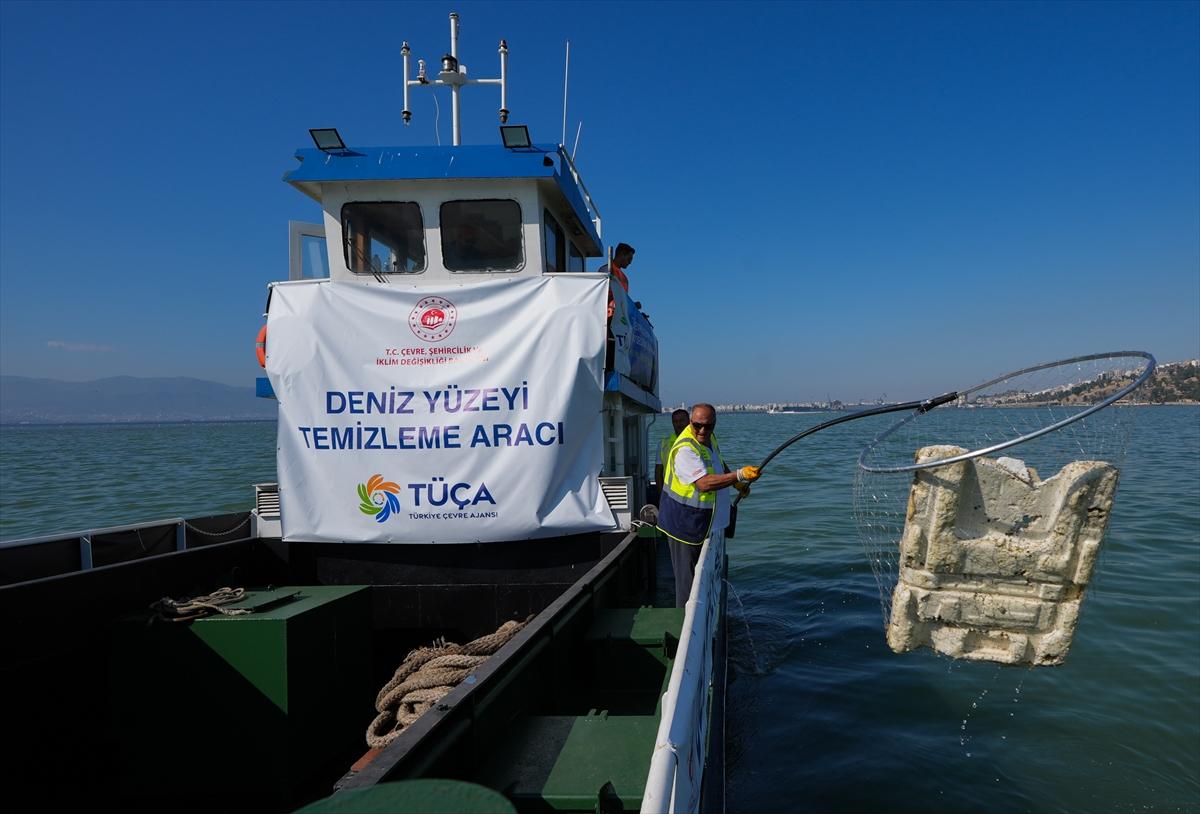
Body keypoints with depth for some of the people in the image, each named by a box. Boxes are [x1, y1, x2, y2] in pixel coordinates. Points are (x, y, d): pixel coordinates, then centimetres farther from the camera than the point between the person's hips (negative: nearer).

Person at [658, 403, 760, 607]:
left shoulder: (709, 438, 3)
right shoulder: (685, 449, -27)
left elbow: (719, 464, 25)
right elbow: (704, 483, -39)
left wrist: (737, 483, 15)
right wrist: (739, 475, -45)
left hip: (705, 521, 10)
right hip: (685, 523, -10)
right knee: (687, 575, -3)